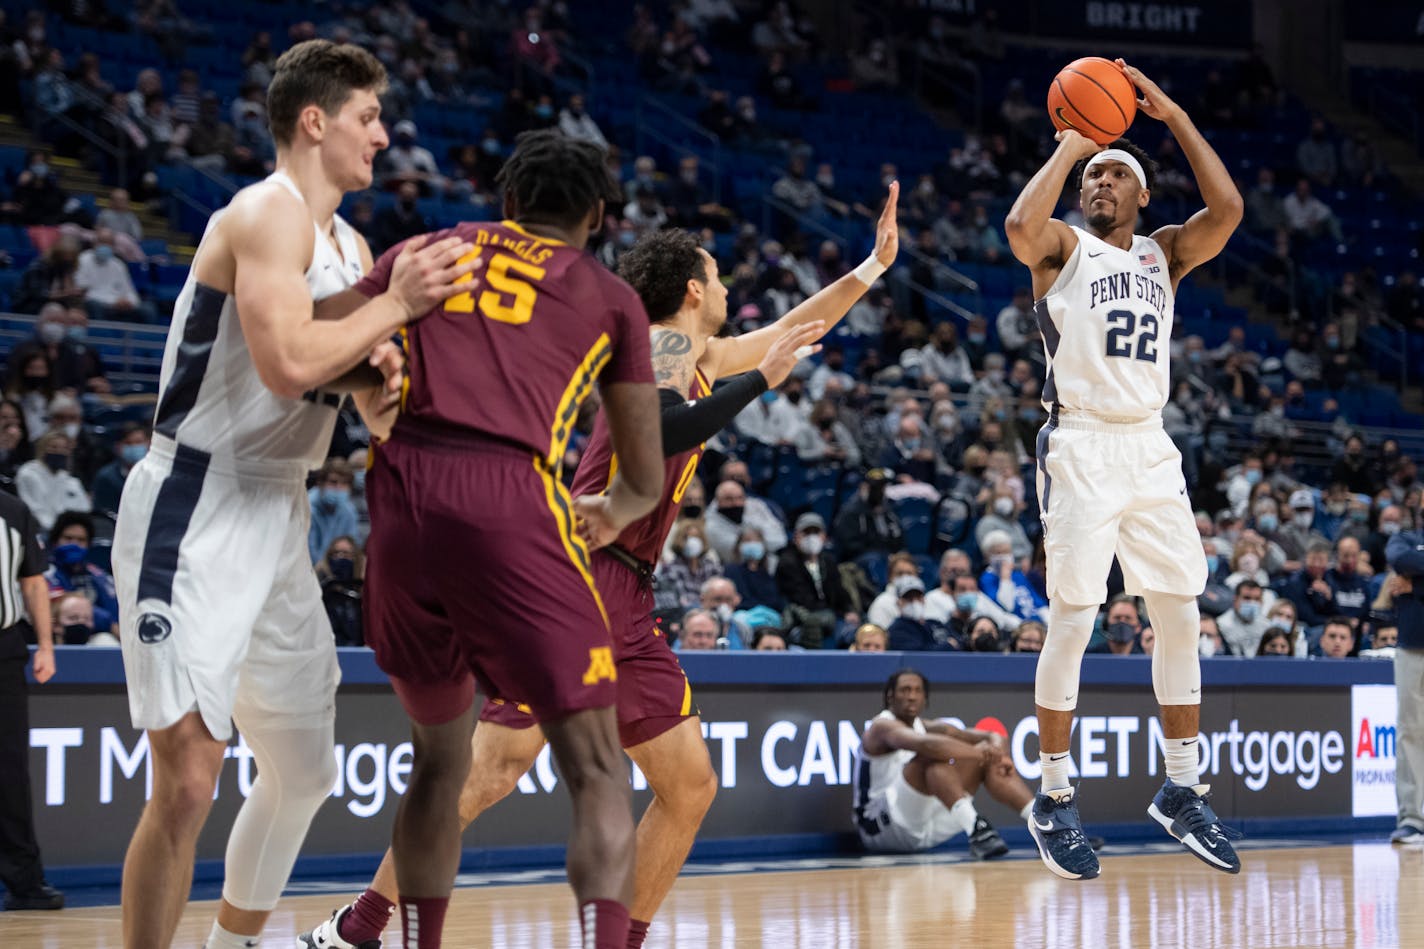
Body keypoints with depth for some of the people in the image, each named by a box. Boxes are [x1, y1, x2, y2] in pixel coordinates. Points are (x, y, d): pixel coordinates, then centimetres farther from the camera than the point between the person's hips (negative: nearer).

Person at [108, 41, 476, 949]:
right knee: (189, 780, -17)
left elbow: (371, 393, 22)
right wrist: (396, 305, -16)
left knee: (305, 772, 18)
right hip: (195, 514, -10)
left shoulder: (350, 247, 15)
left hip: (279, 517, 10)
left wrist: (382, 373, 0)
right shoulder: (269, 213, -14)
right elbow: (288, 364, -27)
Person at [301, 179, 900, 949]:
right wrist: (761, 380, -14)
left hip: (625, 603, 10)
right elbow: (662, 433, -23)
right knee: (496, 766, -17)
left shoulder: (696, 355, 24)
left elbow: (788, 334, 39)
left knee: (690, 786, 4)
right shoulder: (667, 344, -3)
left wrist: (872, 268, 40)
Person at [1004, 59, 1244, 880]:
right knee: (1073, 620, -7)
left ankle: (1183, 791, 15)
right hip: (1081, 449, -5)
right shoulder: (1064, 247, 2)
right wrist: (1067, 148, -11)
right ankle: (1055, 799, 3)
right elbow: (1021, 225, -23)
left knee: (1180, 616, 5)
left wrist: (1175, 117, -5)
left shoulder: (1165, 253, 14)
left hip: (1151, 450, 5)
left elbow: (1228, 210, -5)